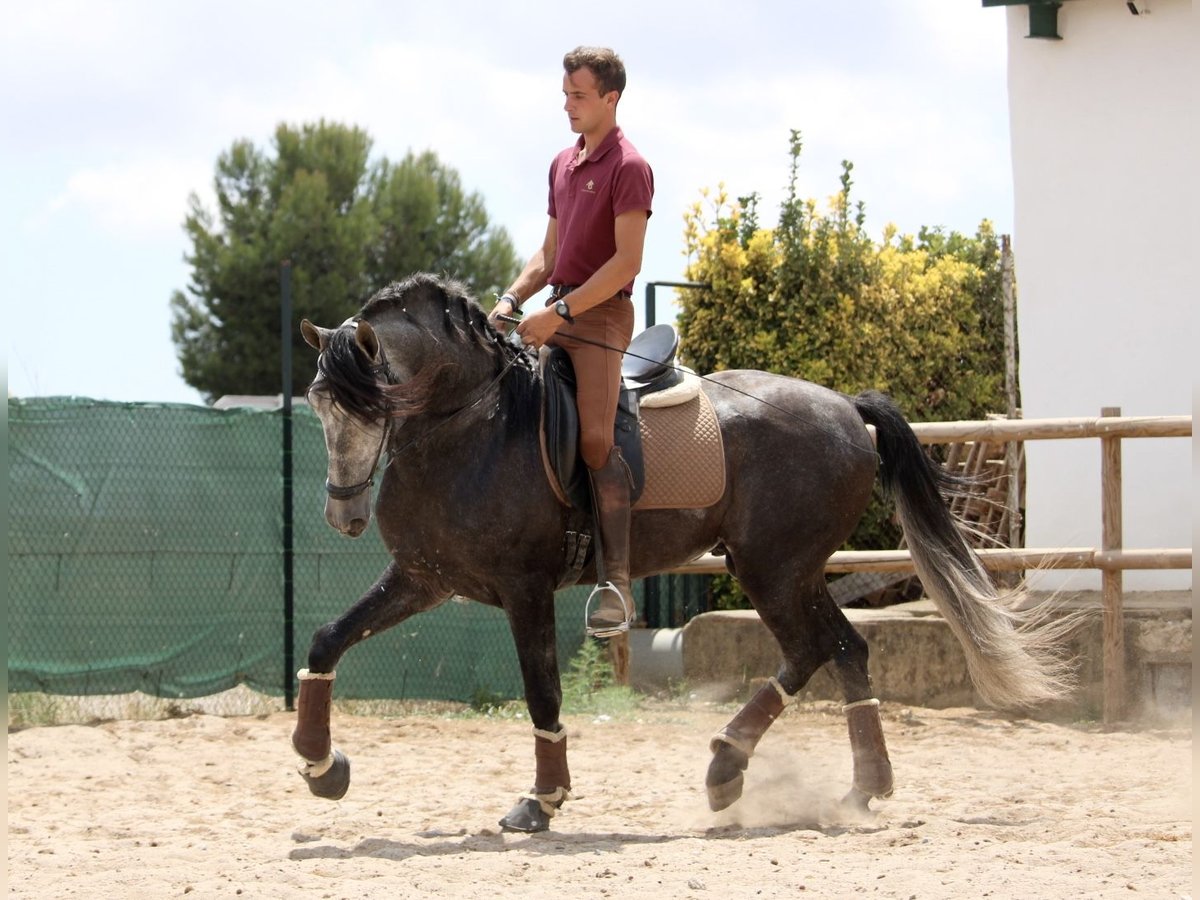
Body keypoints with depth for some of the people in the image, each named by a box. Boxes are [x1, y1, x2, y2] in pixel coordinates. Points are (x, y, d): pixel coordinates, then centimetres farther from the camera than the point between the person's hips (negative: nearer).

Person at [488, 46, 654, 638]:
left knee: (594, 438, -22)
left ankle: (616, 582, -25)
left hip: (601, 313, -9)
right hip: (557, 312, 9)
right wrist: (512, 300, 4)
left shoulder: (628, 168, -9)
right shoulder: (563, 166, 18)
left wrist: (560, 312, -19)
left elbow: (626, 261, -16)